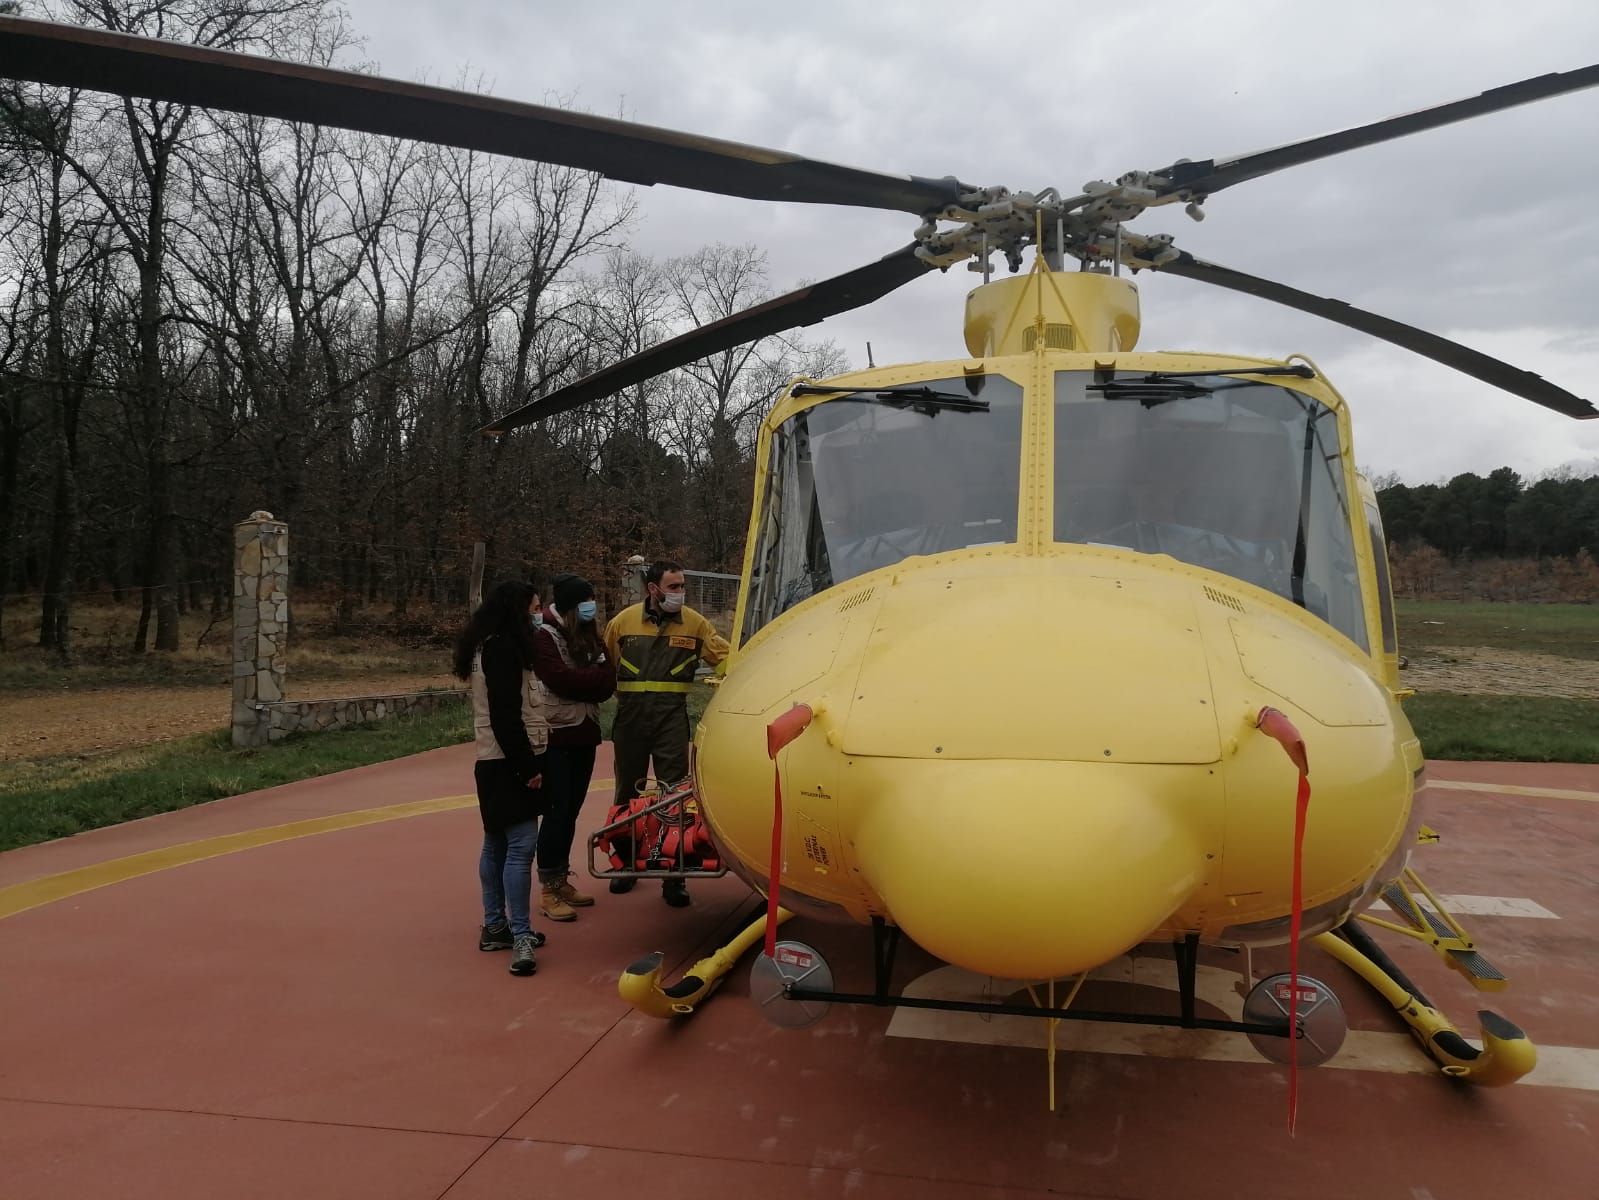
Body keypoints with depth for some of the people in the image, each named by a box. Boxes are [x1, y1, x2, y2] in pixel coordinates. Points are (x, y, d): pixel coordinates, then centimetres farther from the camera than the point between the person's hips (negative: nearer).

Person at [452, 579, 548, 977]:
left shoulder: (489, 645, 14)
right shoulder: (502, 648, -17)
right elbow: (506, 717, -21)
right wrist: (528, 767, -19)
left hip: (495, 762, 11)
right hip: (510, 763, -11)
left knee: (497, 843, 14)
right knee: (520, 844, -11)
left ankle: (494, 927, 21)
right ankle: (520, 936, -10)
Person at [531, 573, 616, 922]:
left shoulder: (588, 635, 13)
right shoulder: (544, 636, -9)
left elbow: (608, 681, 5)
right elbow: (563, 680, -21)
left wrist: (582, 683, -13)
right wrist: (595, 676, -6)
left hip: (584, 735, 7)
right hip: (555, 737, -6)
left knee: (571, 811, 10)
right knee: (558, 811, -5)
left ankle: (562, 880, 20)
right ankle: (548, 889, 3)